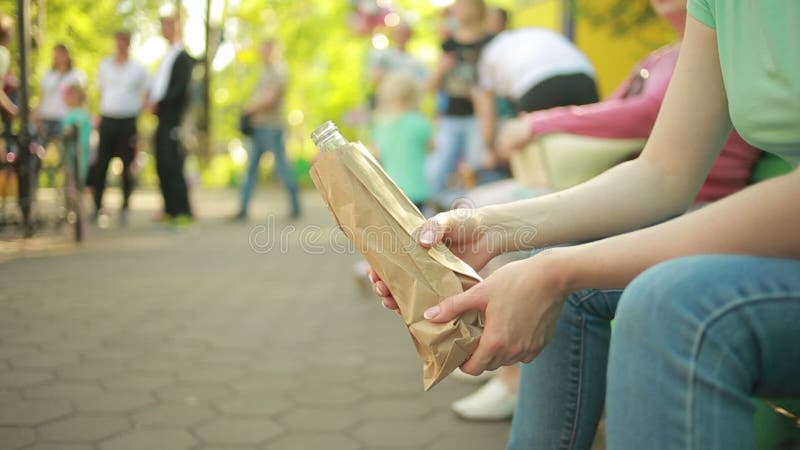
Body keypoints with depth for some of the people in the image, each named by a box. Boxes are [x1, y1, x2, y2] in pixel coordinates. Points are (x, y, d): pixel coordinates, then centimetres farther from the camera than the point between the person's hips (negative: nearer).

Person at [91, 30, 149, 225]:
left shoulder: (139, 69, 6)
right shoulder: (105, 65, 12)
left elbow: (144, 97, 8)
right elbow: (101, 91, 18)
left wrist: (138, 117, -5)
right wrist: (99, 114, 7)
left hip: (128, 121, -2)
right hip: (107, 120, 2)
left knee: (127, 166, 2)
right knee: (100, 165, -2)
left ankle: (125, 208, 11)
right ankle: (97, 205, 4)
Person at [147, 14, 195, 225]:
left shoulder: (183, 57, -9)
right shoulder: (169, 55, 19)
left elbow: (179, 88, -17)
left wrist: (159, 102, -15)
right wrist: (153, 101, 6)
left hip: (174, 119, -9)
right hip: (163, 119, 9)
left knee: (172, 167, -8)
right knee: (162, 167, 10)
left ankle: (183, 212, -4)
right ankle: (170, 210, 17)